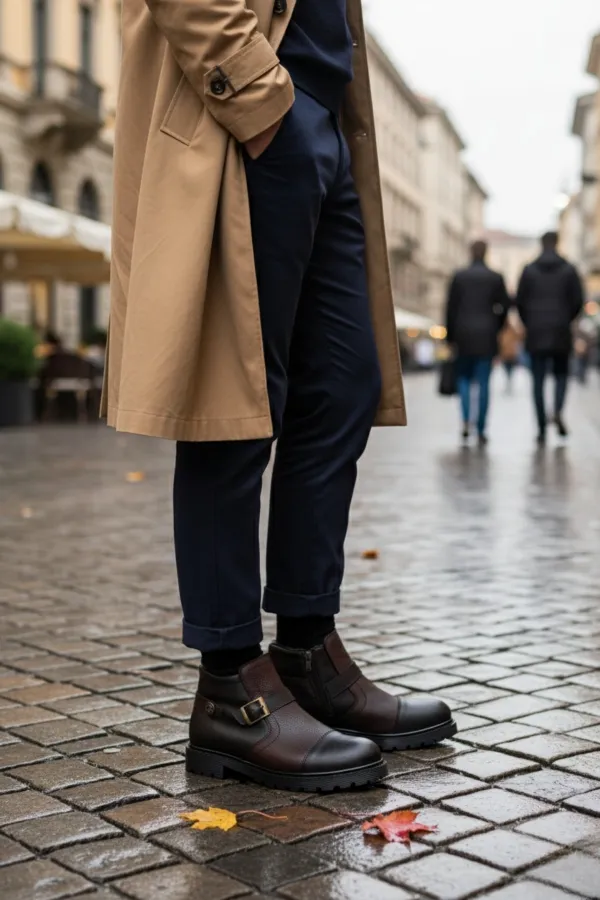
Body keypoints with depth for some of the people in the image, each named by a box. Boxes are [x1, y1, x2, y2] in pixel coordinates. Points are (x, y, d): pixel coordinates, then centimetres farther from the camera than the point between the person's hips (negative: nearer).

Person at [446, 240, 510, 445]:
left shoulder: (459, 277, 0)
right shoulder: (496, 278, 1)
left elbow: (451, 308, 0)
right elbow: (504, 306, 1)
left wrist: (450, 336, 6)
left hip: (464, 335, 0)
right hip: (487, 336, 0)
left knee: (463, 376, 14)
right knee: (483, 382, 3)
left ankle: (466, 420, -7)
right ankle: (481, 430, 3)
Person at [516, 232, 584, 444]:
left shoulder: (529, 270, 1)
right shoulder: (569, 270, 0)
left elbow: (520, 301, -1)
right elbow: (578, 301, -3)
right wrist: (567, 321, 14)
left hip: (536, 333, 0)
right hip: (561, 333, 0)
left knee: (538, 380, 4)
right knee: (561, 374, 15)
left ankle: (542, 429, 0)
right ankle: (558, 411, -12)